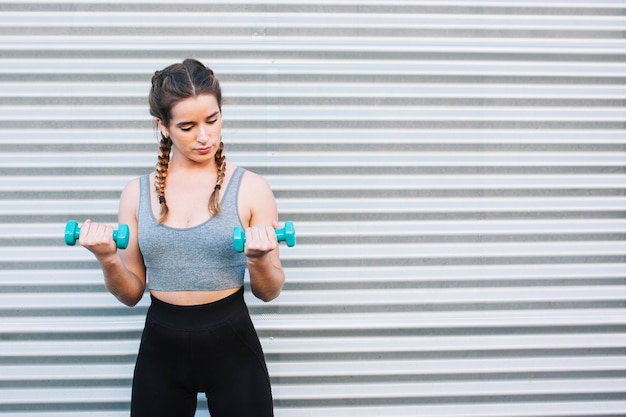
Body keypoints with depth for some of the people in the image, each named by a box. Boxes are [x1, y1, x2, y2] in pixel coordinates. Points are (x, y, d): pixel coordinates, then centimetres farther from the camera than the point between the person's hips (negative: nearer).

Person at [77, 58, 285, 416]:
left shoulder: (251, 189, -6)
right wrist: (108, 261, -13)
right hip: (161, 346, 2)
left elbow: (269, 292, -2)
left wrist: (258, 260, -22)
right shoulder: (137, 193, 2)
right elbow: (131, 293, 6)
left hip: (230, 343, -2)